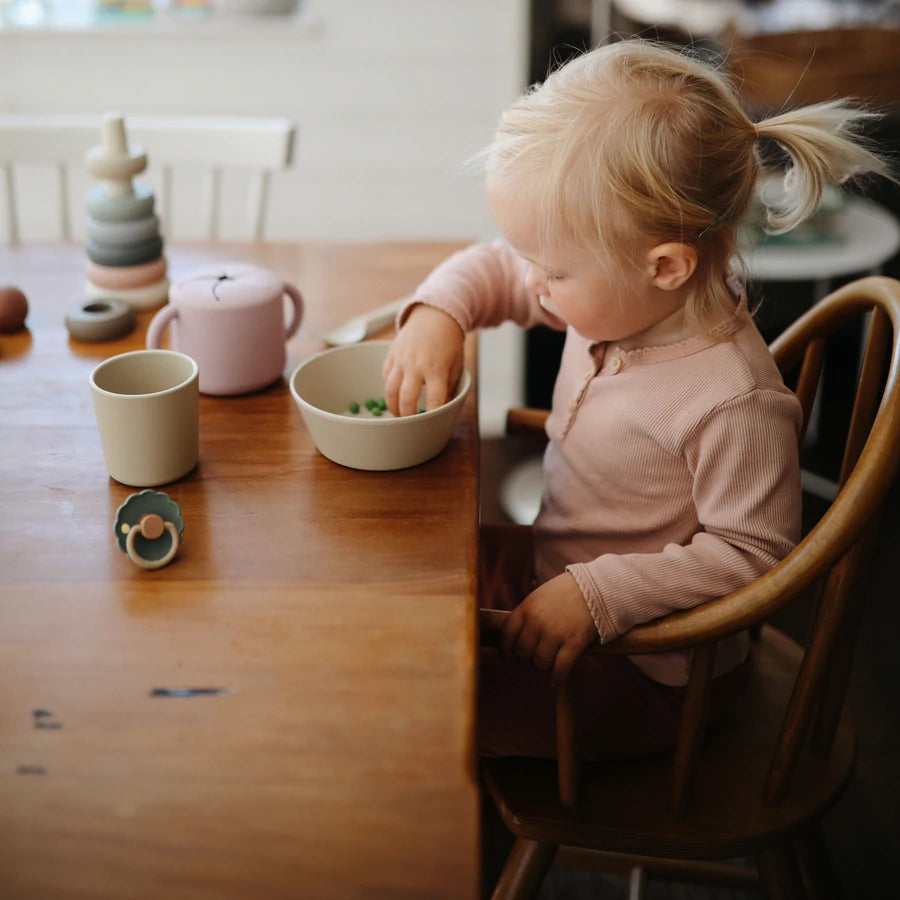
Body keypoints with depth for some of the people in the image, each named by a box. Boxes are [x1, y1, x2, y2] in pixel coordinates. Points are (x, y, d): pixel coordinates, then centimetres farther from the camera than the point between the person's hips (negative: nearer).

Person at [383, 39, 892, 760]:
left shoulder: (736, 403, -32)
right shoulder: (618, 295, -8)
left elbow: (750, 554, -24)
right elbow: (494, 270, 8)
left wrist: (599, 594, -28)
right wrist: (438, 314, -12)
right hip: (562, 573, 8)